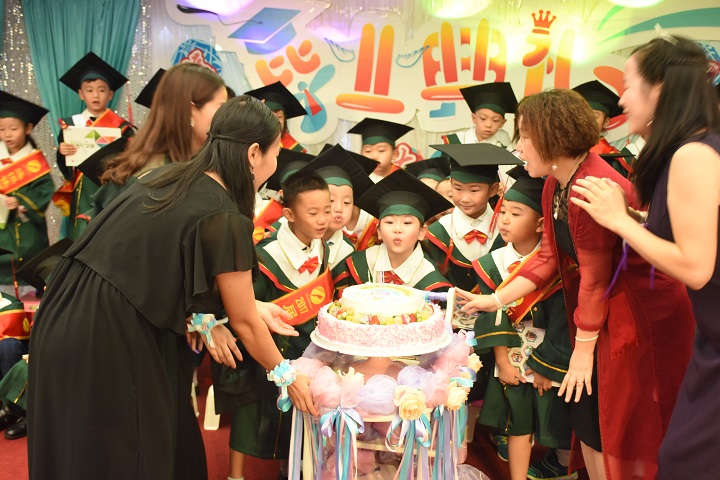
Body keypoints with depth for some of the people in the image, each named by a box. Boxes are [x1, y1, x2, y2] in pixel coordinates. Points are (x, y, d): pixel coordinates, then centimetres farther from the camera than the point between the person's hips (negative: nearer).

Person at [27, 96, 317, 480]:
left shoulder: (168, 176, 7)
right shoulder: (225, 219, -16)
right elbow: (244, 323, -6)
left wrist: (248, 304, 15)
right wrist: (285, 375, 10)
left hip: (61, 323, 8)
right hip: (107, 347, -8)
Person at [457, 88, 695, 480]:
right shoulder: (555, 185, 3)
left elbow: (594, 278, -21)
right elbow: (549, 256, 4)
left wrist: (583, 351, -12)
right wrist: (497, 299, 0)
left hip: (643, 314, -8)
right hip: (603, 312, 9)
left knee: (626, 430, 5)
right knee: (587, 420, 15)